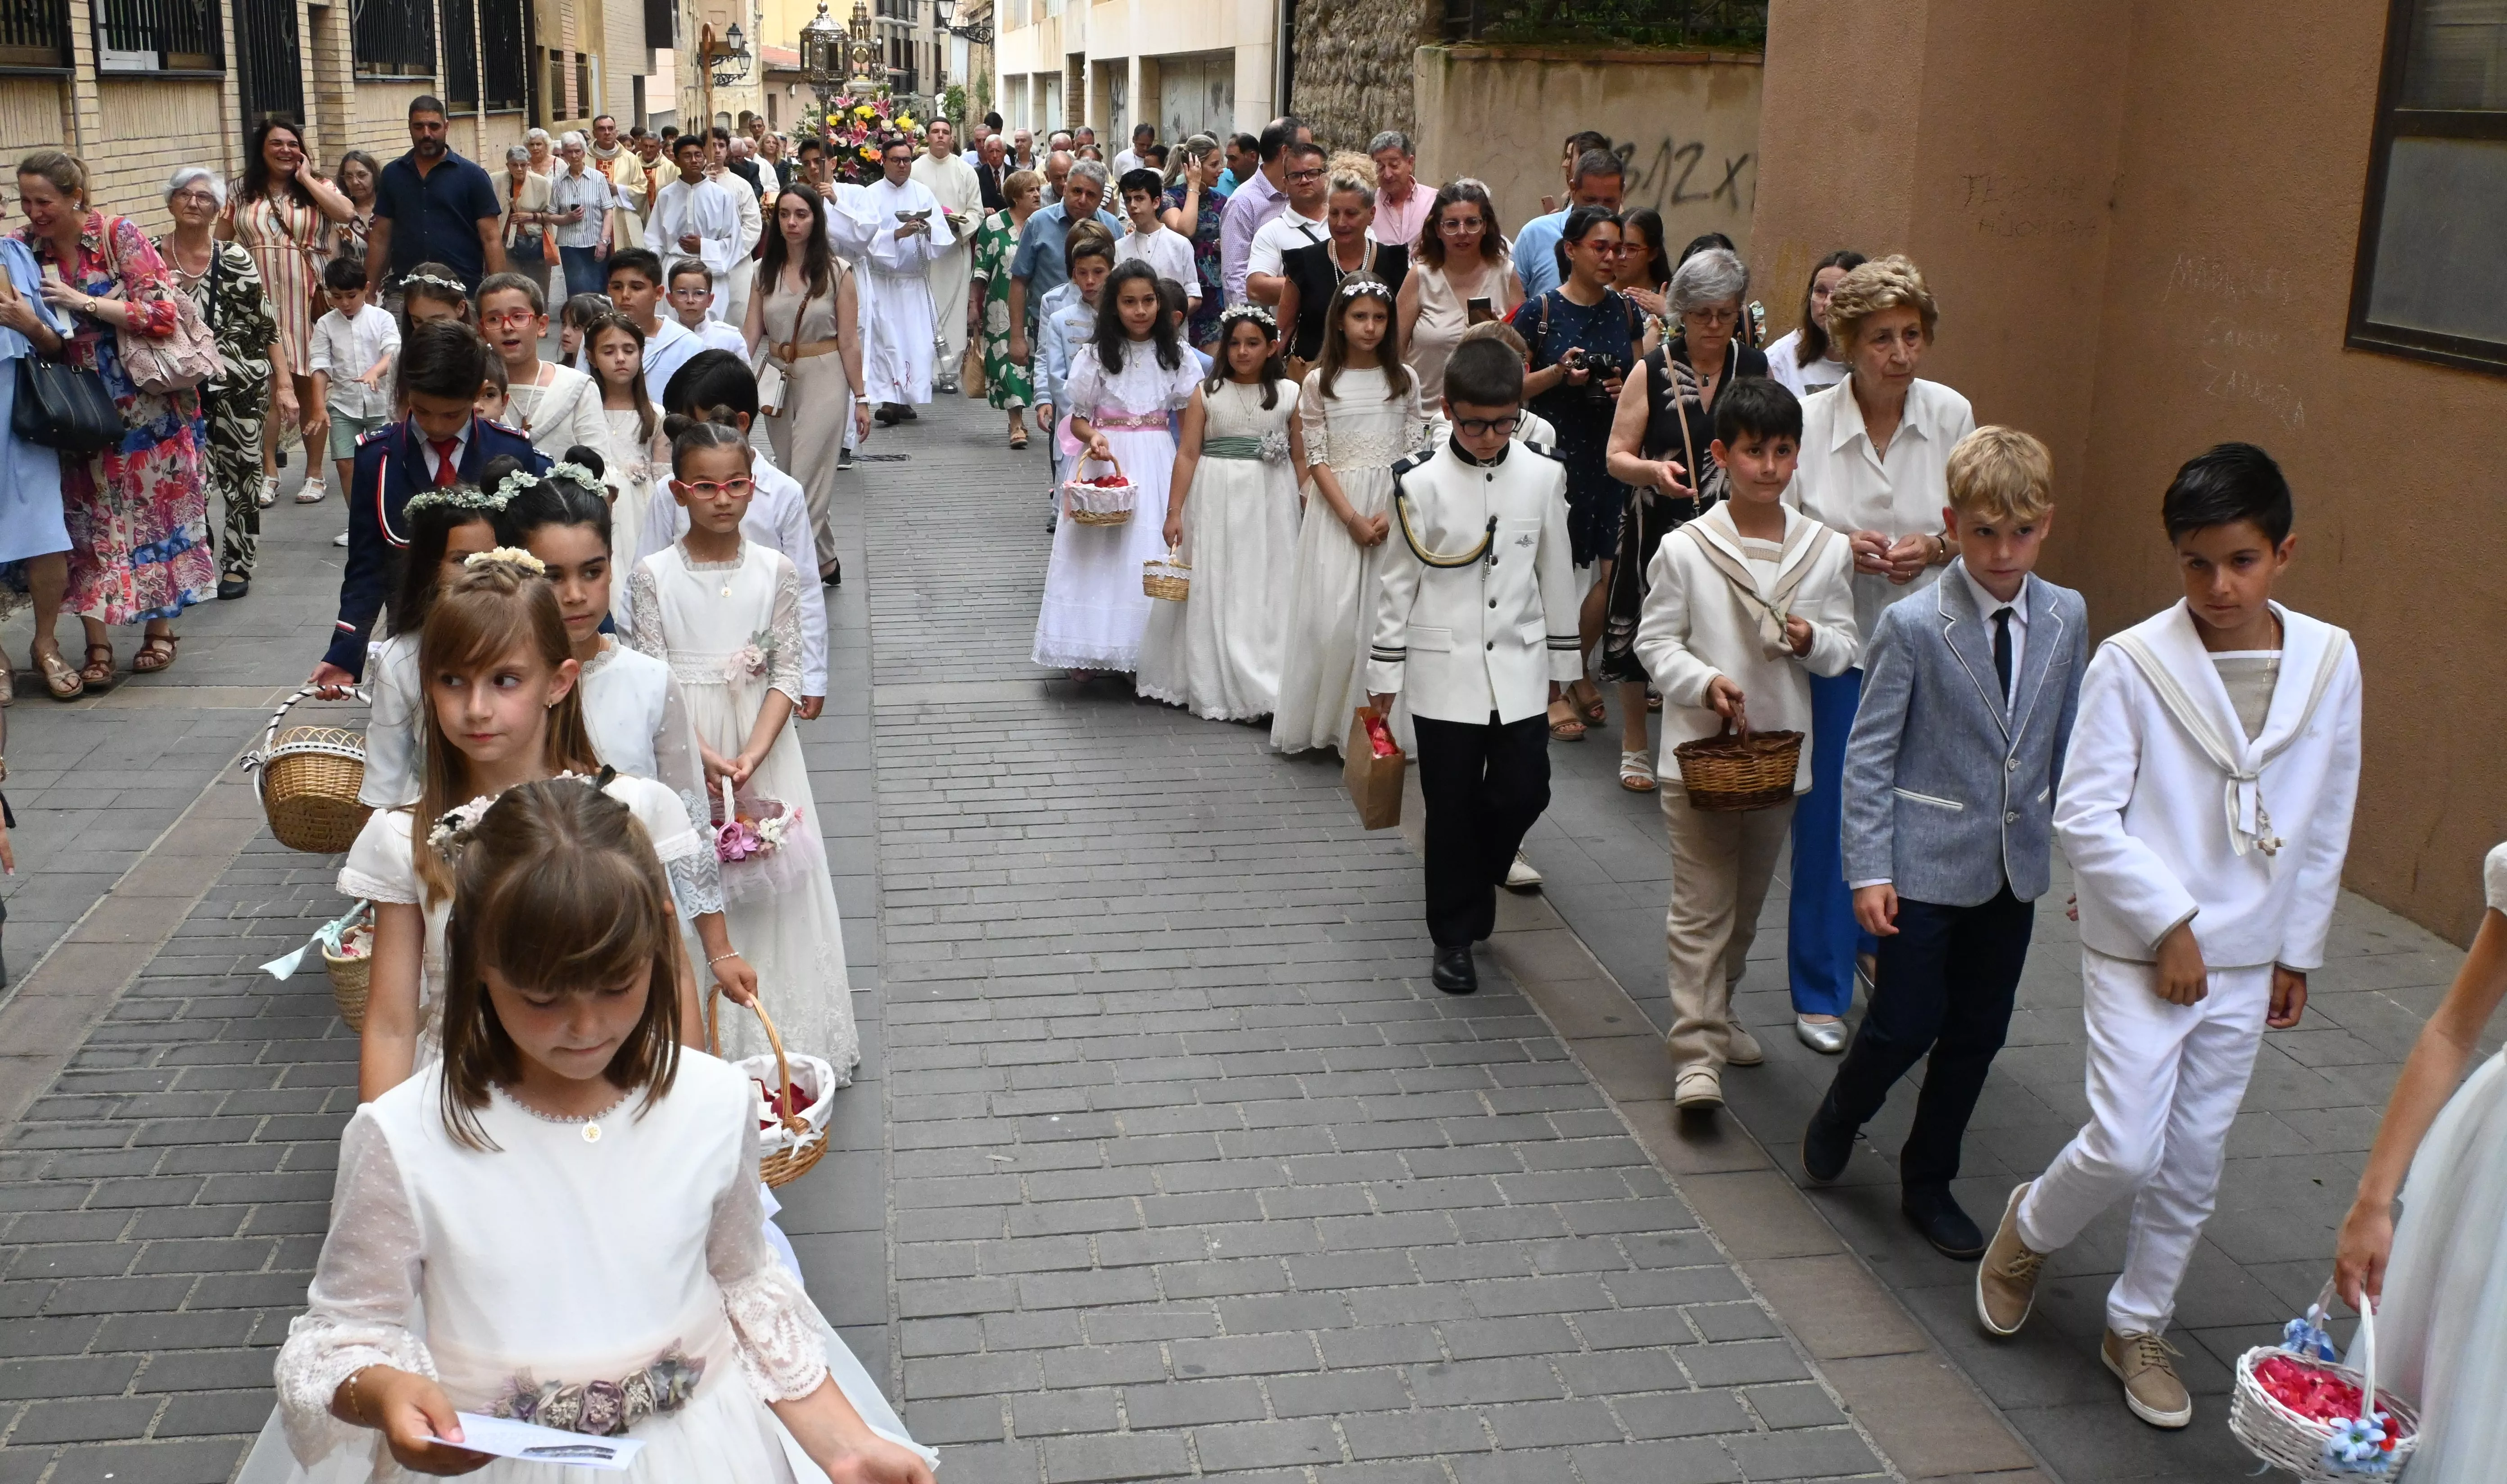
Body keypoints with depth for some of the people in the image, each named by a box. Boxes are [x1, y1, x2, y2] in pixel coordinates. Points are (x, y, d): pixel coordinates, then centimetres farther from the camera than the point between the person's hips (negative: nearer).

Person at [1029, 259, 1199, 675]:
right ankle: (1090, 653, 5)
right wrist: (1095, 437, -19)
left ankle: (1146, 650, 8)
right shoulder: (1094, 355, 0)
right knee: (1100, 553, -4)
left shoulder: (1175, 354, 6)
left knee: (1152, 549, 0)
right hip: (1108, 459, -2)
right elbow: (1078, 420, 1)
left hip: (1158, 462, 2)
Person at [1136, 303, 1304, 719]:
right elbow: (1187, 454, -2)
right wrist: (1174, 511, -6)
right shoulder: (1206, 392, -1)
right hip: (1217, 501, 0)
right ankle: (1213, 685, 16)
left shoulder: (1289, 394, 2)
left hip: (1271, 503, 0)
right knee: (1214, 593, 5)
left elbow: (1300, 457, 4)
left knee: (1266, 592, 4)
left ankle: (1266, 683, 14)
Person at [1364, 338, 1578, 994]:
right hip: (1444, 669, -2)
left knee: (1524, 791, 1)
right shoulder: (1422, 483, -8)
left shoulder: (1543, 475, 0)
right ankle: (1455, 937, 19)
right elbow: (1398, 581, -2)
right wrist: (1384, 673, 0)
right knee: (1451, 807, 5)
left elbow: (1555, 572, 9)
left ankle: (1473, 882, 31)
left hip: (1518, 667, 2)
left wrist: (1559, 659, 14)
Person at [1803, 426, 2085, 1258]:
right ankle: (1838, 1119, 32)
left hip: (2015, 868, 5)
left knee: (1978, 1034, 11)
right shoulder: (1913, 627, -13)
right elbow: (1868, 756, -10)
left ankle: (1929, 1183, 29)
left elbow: (2068, 745, 9)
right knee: (1906, 1024, 0)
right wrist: (1869, 869, -14)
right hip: (1925, 866, -4)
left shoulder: (2066, 618, 0)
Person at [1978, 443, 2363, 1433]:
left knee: (2194, 1164, 12)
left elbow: (2327, 821, 8)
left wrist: (2297, 951, 10)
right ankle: (2031, 1228, 24)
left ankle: (2138, 1329, 30)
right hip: (2138, 952, -4)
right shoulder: (2132, 664, -14)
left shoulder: (2329, 662, -2)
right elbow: (2084, 814, -13)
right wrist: (2169, 923, -15)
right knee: (2125, 1150, -8)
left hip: (2246, 962, 4)